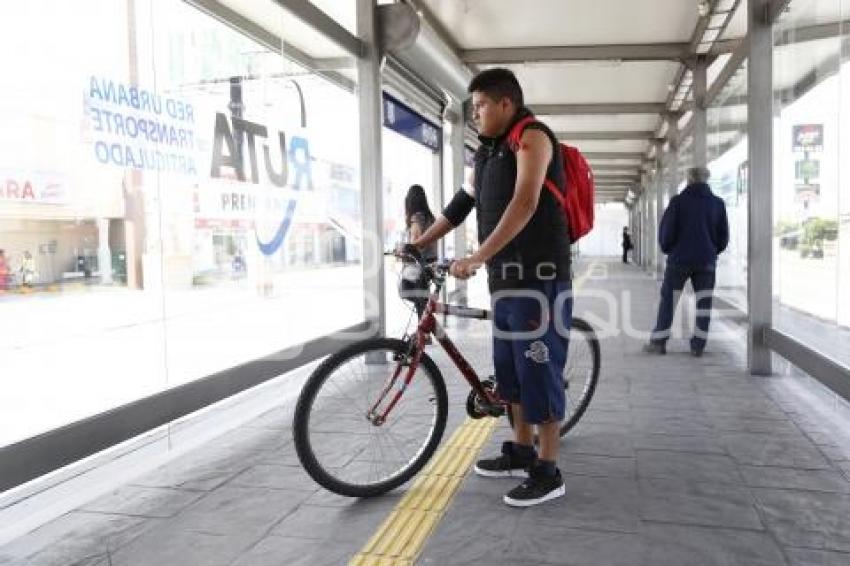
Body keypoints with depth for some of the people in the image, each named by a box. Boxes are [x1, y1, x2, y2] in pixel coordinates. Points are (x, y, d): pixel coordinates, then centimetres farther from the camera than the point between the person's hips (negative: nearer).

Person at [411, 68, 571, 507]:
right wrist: (419, 244, 22)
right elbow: (463, 203, 23)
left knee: (539, 370, -3)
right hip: (506, 277, 9)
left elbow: (525, 203, -23)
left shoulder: (531, 137, -10)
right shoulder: (488, 151, 17)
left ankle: (548, 472, 9)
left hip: (539, 277, -9)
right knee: (509, 368, 15)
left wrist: (478, 257, -29)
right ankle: (521, 453, 30)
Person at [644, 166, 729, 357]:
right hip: (707, 261, 2)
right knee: (704, 302, 7)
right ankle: (698, 345, 7)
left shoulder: (678, 201, -6)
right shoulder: (717, 203, 4)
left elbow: (666, 230, -5)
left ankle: (658, 342, 6)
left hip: (680, 259, -2)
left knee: (668, 300, 5)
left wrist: (667, 249, 12)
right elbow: (724, 235, 8)